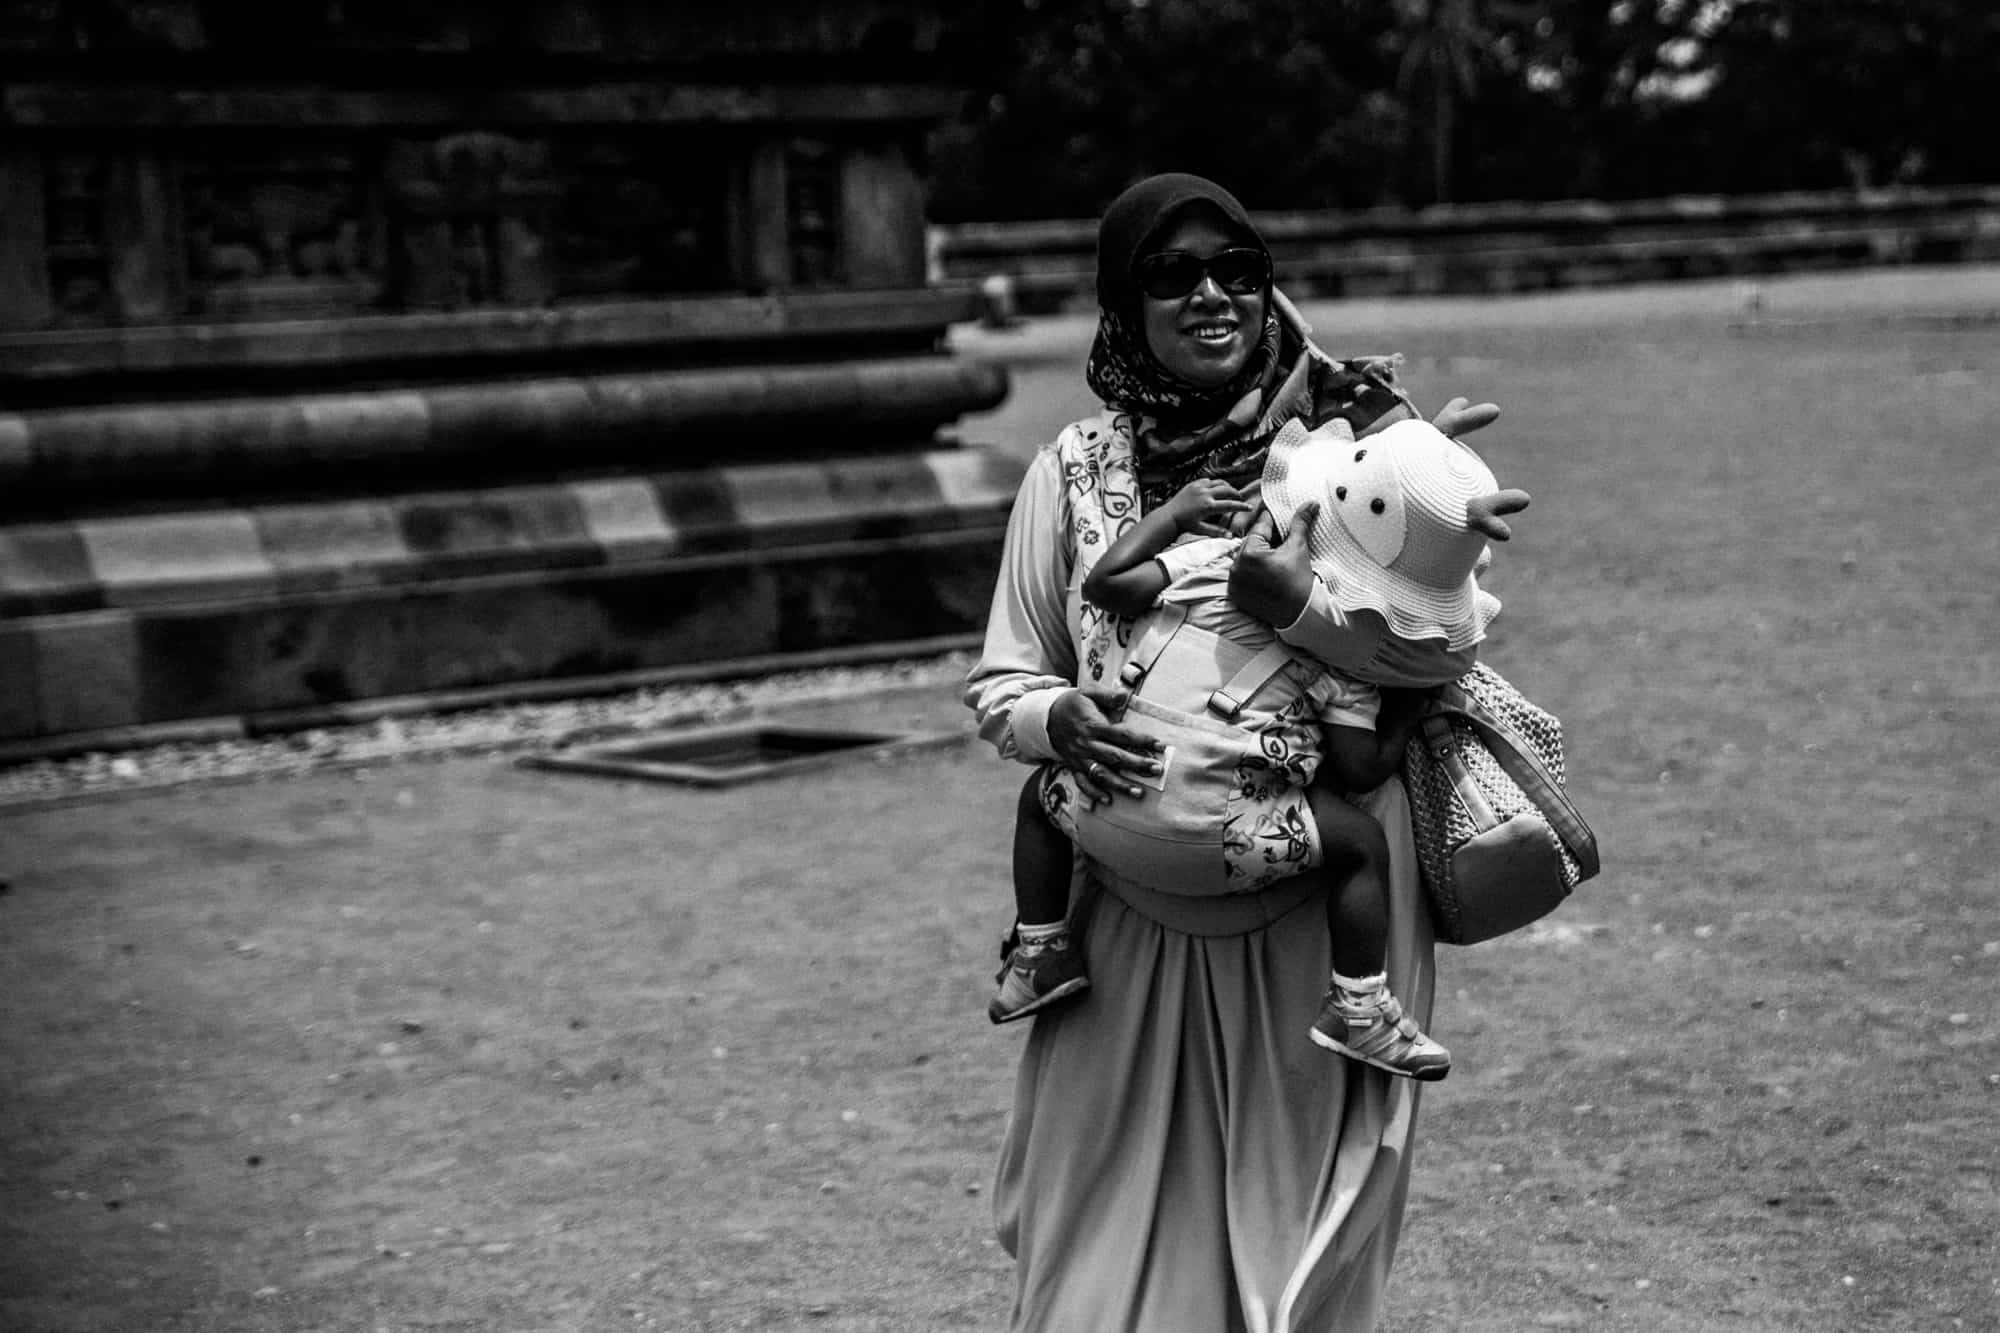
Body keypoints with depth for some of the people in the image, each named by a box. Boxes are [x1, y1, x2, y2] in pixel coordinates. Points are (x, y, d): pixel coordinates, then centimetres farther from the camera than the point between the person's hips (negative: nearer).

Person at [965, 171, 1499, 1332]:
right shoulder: (1075, 472, 1)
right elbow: (998, 687, 5)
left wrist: (1301, 609, -25)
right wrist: (1060, 720, -17)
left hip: (1313, 922, -1)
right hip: (1135, 930, 1)